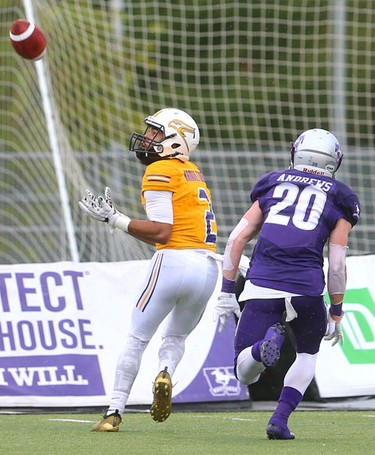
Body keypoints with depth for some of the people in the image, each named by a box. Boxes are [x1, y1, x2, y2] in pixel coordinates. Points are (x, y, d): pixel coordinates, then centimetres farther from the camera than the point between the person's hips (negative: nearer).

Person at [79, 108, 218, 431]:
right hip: (208, 268, 7)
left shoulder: (160, 172, -3)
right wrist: (117, 218, 18)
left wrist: (114, 219, -6)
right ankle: (166, 373, -8)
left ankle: (115, 412, 4)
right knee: (176, 336, 23)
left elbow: (162, 233, -11)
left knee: (137, 338, 6)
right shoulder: (192, 174, 22)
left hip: (175, 262, -7)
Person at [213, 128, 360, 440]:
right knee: (308, 355, 27)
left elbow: (237, 238, 13)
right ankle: (280, 419, 8)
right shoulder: (338, 200, 11)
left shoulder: (273, 184, 18)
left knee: (245, 373, 6)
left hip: (262, 286, 1)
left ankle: (266, 344, -28)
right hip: (306, 288, -1)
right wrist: (336, 315, 17)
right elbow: (337, 265, 6)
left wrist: (227, 292, 17)